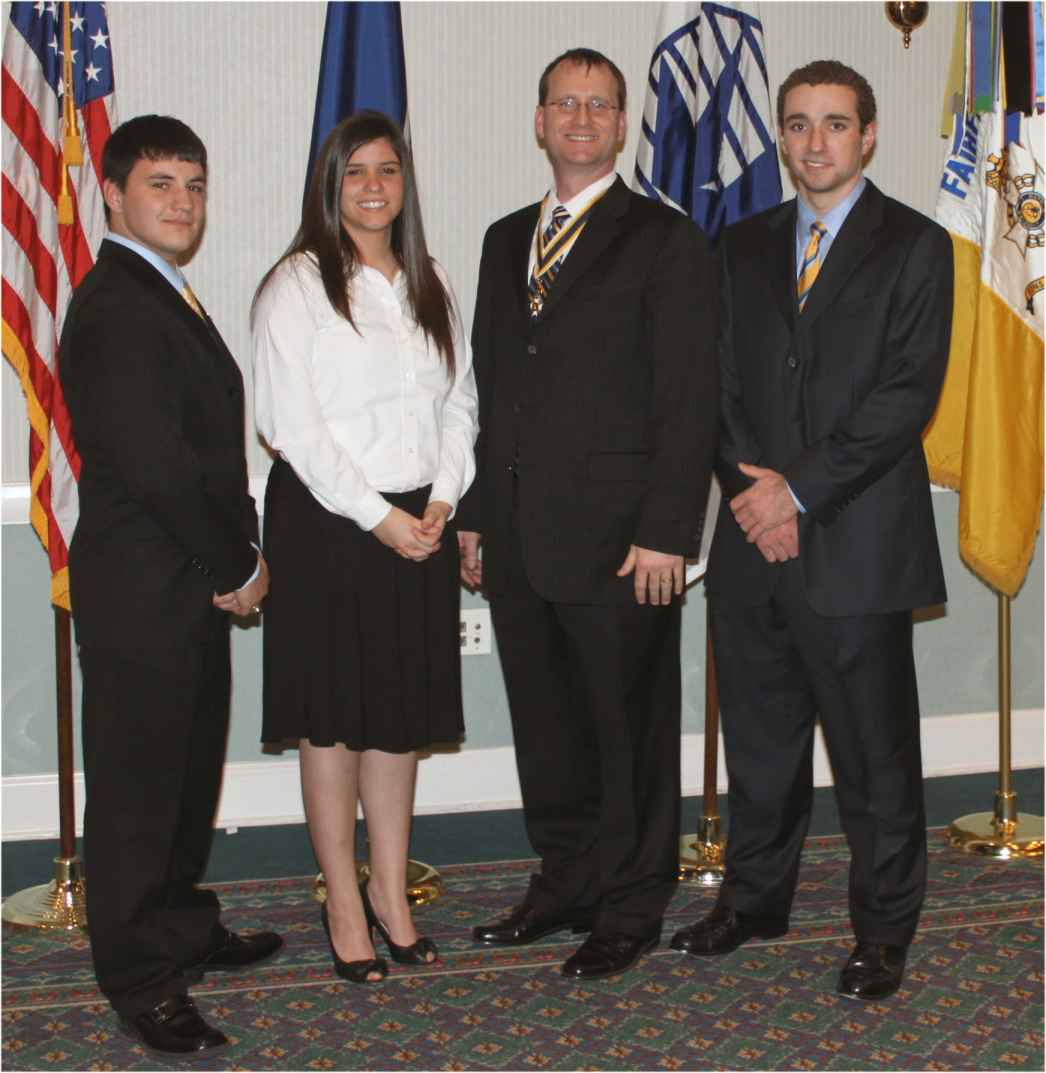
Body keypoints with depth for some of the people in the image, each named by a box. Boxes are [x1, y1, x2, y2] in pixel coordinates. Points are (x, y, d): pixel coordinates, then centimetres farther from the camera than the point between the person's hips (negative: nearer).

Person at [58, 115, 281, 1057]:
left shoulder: (165, 298, 16)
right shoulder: (115, 307, -17)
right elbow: (153, 462, -23)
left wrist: (239, 557, 8)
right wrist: (238, 567, -14)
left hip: (193, 582, 10)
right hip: (141, 589, -10)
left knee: (189, 767, 19)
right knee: (138, 778, 1)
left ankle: (184, 931, 34)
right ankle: (141, 978, 12)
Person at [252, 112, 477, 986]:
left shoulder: (430, 285, 12)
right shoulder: (297, 285, -6)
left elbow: (459, 400, 11)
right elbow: (293, 423, -12)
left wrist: (441, 501, -4)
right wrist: (376, 517, -14)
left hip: (420, 526, 5)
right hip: (327, 522, -5)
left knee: (401, 714, 10)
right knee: (333, 716, 3)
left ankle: (392, 890, 22)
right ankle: (345, 904, 13)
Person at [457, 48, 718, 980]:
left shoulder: (664, 240, -3)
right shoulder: (506, 240, 16)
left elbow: (689, 397, -8)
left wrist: (665, 533, -15)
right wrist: (476, 516, 11)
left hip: (615, 538, -5)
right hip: (519, 536, 6)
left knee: (629, 726, 4)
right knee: (546, 724, 13)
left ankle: (631, 909, 18)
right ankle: (567, 881, 29)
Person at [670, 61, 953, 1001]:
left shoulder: (915, 246, -1)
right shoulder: (746, 246, 14)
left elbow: (908, 394, -10)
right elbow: (724, 378, 10)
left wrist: (801, 490, -14)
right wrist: (749, 487, -6)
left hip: (857, 544, -4)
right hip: (754, 539, 5)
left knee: (874, 749, 3)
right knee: (759, 738, 14)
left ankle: (884, 927, 17)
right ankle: (755, 898, 30)